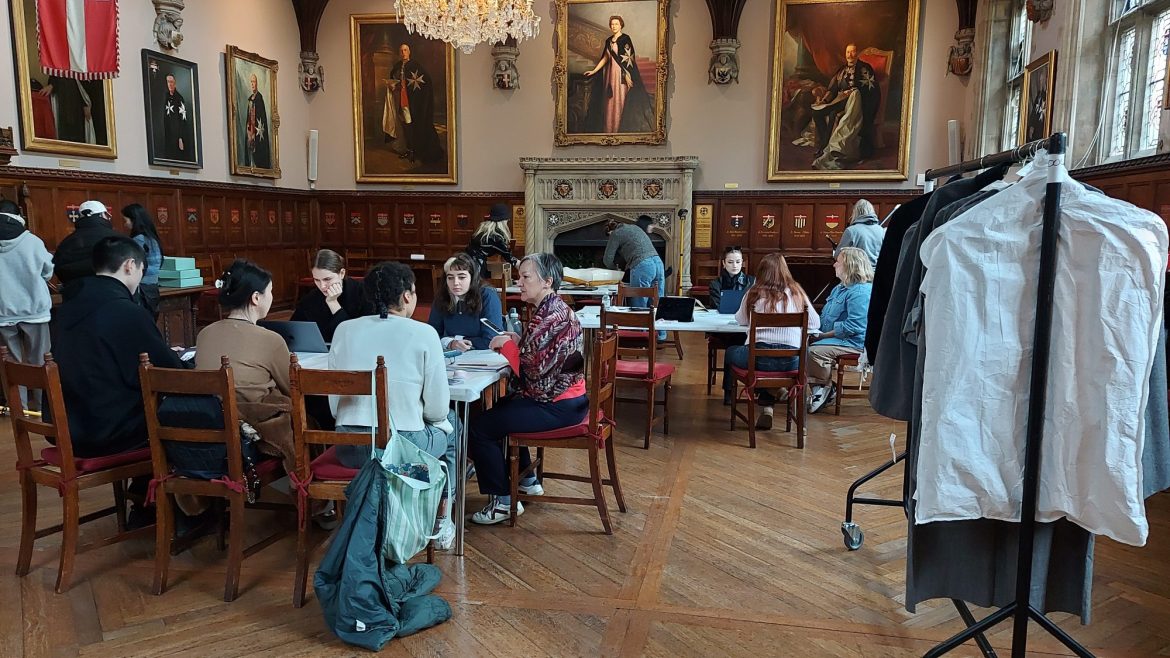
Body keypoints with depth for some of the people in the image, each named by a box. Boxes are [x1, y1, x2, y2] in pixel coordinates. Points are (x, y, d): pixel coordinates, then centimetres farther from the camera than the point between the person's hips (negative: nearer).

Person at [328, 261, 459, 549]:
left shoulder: (344, 330, 2)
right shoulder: (424, 334, -9)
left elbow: (335, 403, 8)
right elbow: (437, 408, -7)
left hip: (349, 450, 4)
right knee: (450, 422, 28)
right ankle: (442, 522, 36)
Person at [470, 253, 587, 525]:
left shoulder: (554, 316, -23)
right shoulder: (550, 309, 10)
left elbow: (535, 368, -24)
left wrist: (510, 344, -9)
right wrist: (516, 342, -4)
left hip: (558, 406, -11)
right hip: (560, 397, 11)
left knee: (481, 428, -9)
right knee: (499, 409, 31)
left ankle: (503, 501, 4)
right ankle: (527, 479, 38)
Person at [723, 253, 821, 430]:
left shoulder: (754, 294, 4)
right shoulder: (797, 293, 8)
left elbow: (741, 321, 19)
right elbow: (815, 323, 13)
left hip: (759, 356, -2)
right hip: (791, 361, 2)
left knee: (731, 352, 30)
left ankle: (728, 395, 50)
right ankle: (766, 408, 29)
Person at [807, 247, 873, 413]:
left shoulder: (861, 291, -15)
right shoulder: (840, 288, 21)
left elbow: (853, 326, -24)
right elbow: (826, 317, 29)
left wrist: (824, 335, -19)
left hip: (853, 342, -10)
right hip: (831, 337, 11)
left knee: (814, 351, -31)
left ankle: (825, 387, -8)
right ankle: (821, 388, -6)